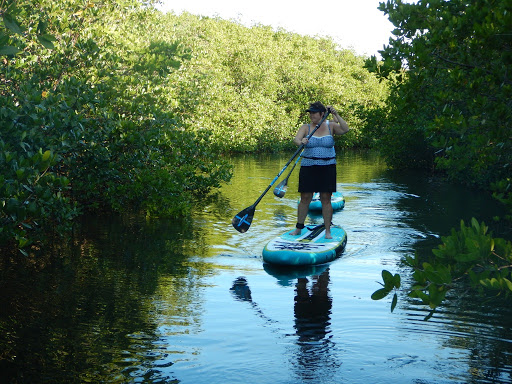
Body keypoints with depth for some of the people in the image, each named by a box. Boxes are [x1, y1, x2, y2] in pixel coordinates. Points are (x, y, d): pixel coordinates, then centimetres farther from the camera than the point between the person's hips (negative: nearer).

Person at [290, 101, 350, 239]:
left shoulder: (330, 126, 4)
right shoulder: (306, 128, 4)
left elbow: (345, 129, -11)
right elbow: (296, 139, -14)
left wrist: (336, 115, -17)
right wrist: (301, 142, -36)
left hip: (327, 167, 0)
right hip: (308, 167, 1)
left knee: (326, 199, 0)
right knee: (305, 198, 3)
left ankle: (328, 231, 7)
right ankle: (299, 228, 15)